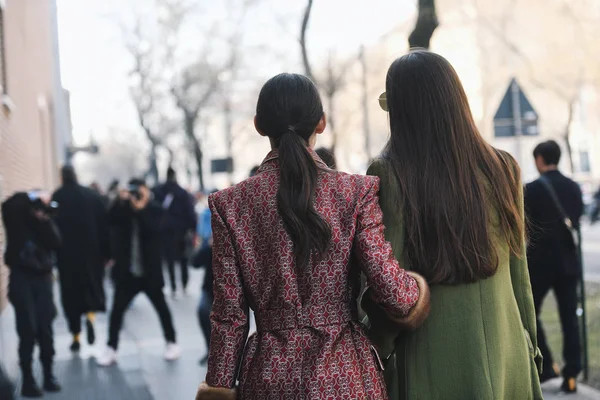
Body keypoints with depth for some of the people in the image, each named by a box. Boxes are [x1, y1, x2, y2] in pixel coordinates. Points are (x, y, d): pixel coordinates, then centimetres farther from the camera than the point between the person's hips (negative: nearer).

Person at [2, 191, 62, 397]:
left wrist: (45, 221, -15)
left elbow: (55, 243, -7)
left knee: (45, 329, 2)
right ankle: (28, 379, 1)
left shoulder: (45, 222, 8)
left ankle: (49, 374, 15)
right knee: (28, 330, -7)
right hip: (21, 278, -3)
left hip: (42, 278, 3)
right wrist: (33, 197, -21)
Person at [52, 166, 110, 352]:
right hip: (91, 251, 1)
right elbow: (104, 226, -1)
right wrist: (106, 252, 4)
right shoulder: (92, 196, -1)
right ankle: (90, 316, -13)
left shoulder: (55, 199, -5)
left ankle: (76, 337, 10)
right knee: (93, 284, 15)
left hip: (66, 253, -1)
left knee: (71, 292, 8)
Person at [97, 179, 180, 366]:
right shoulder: (124, 208, 3)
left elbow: (153, 229, -21)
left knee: (161, 307, 11)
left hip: (149, 271, -2)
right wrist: (120, 201, -27)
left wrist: (141, 209, -28)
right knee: (117, 309, 0)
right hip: (127, 271, 2)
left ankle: (172, 342, 25)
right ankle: (111, 349, 7)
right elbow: (111, 220, -16)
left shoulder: (154, 209, -4)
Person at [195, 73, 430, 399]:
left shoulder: (230, 204, -6)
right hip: (345, 374, 0)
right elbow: (391, 292, -13)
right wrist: (419, 285, 8)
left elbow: (229, 313, -5)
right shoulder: (355, 192, -8)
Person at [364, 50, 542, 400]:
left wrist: (379, 353, 2)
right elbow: (520, 278, 5)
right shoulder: (502, 170, 0)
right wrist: (529, 346, 16)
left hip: (431, 369, -3)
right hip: (506, 363, 3)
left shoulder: (389, 176, -11)